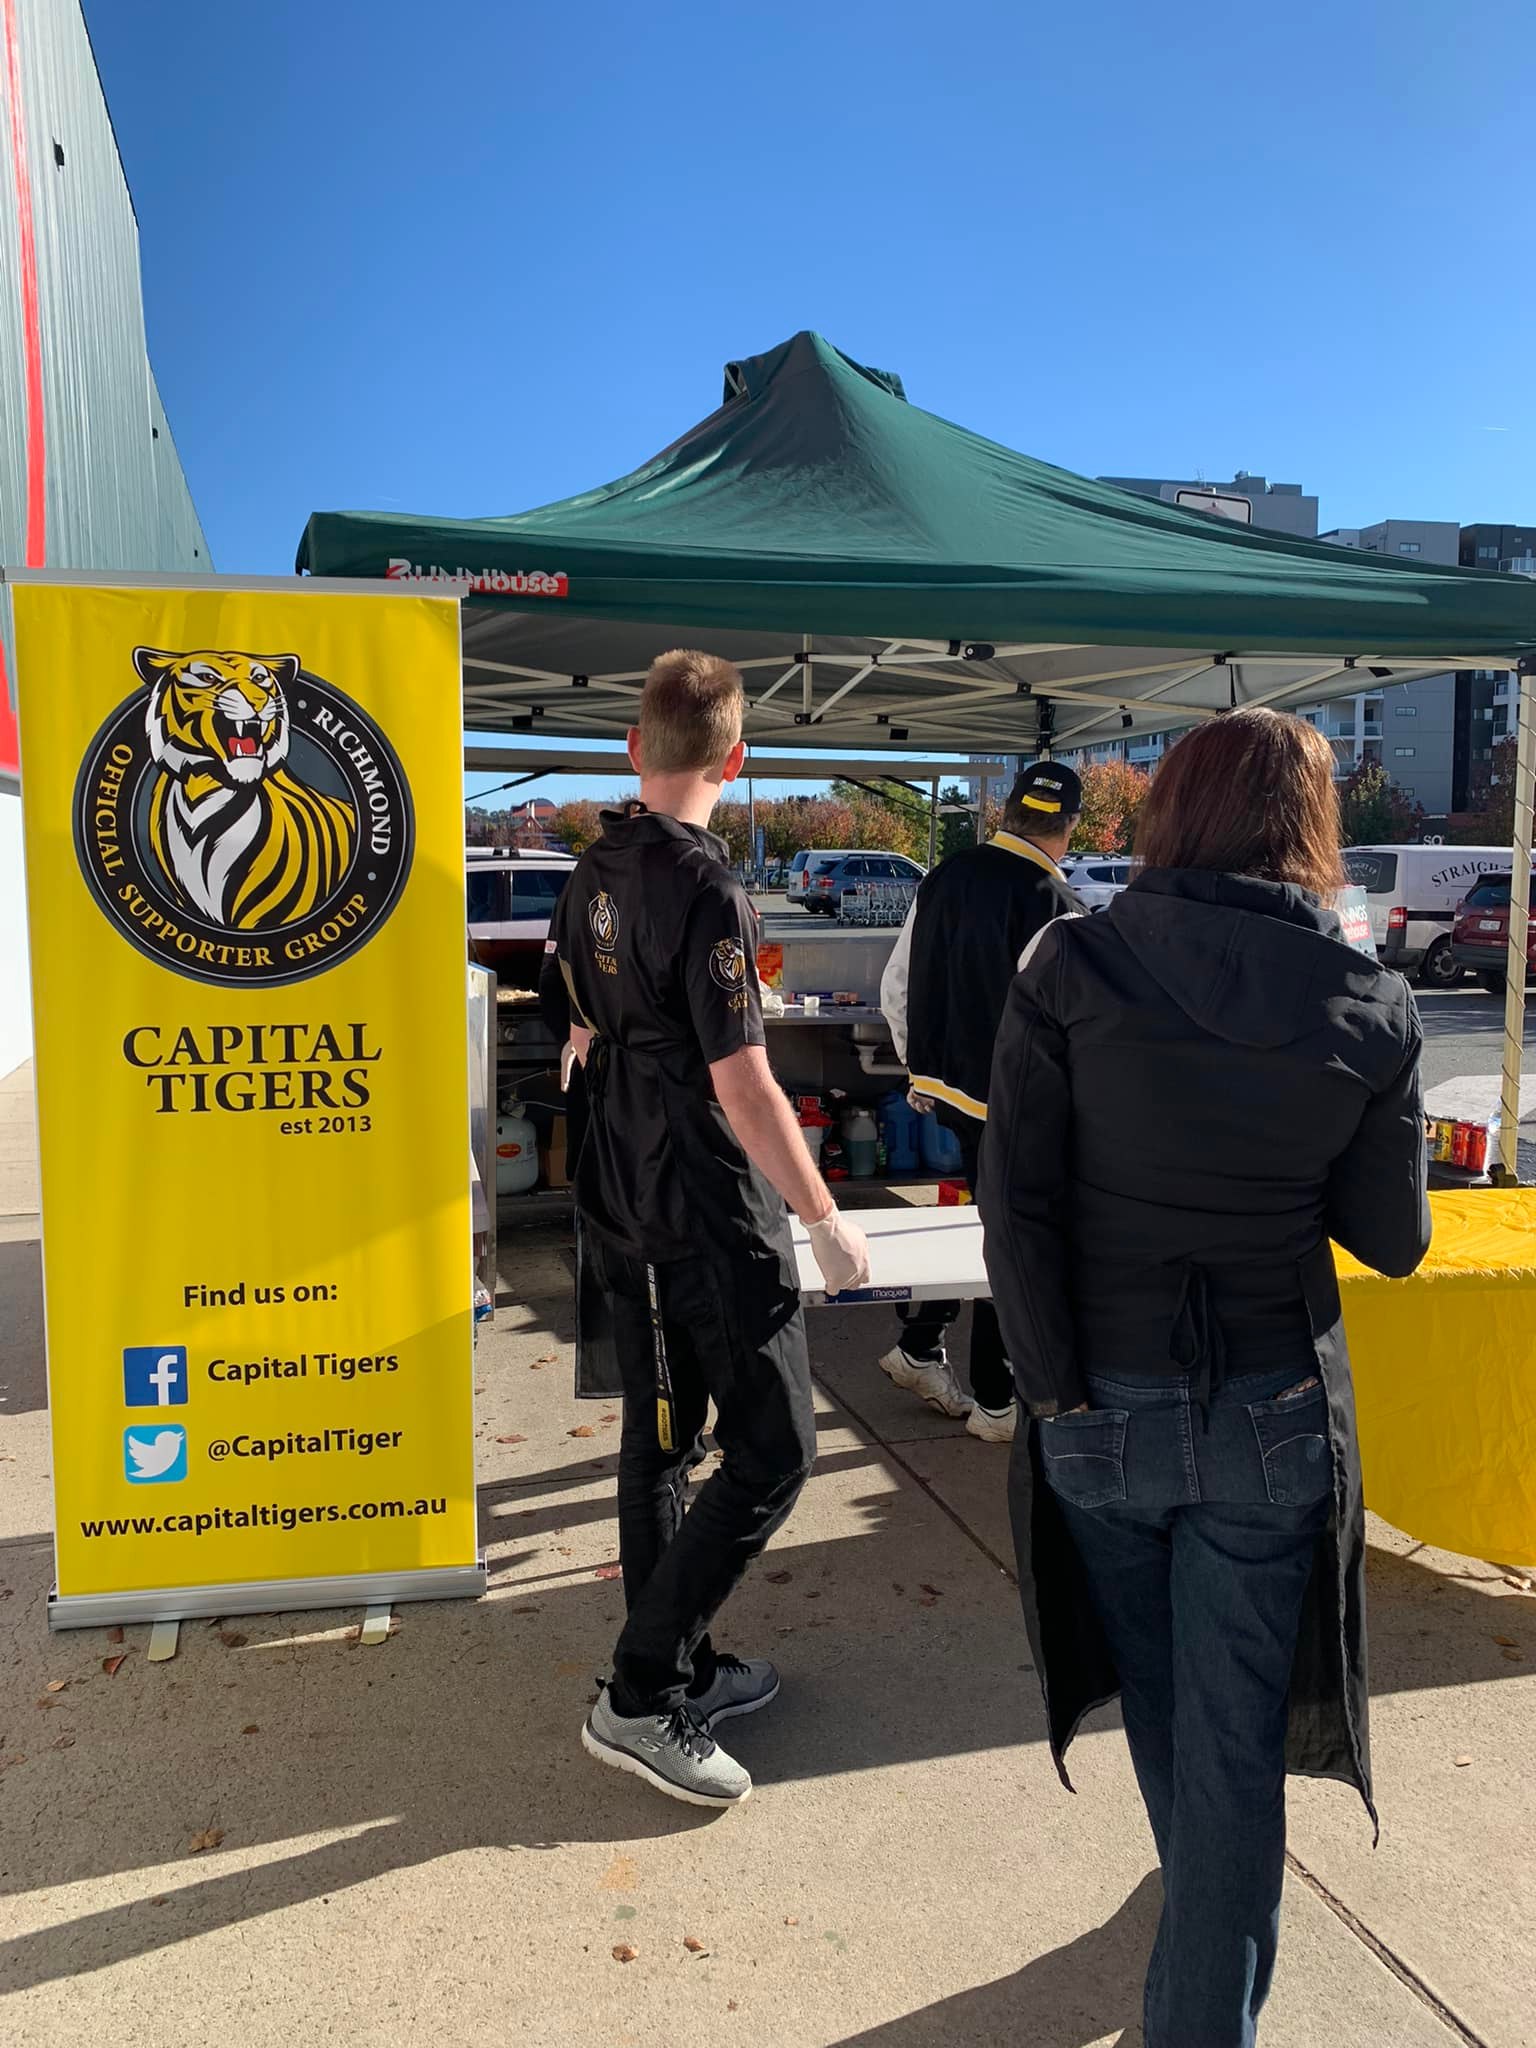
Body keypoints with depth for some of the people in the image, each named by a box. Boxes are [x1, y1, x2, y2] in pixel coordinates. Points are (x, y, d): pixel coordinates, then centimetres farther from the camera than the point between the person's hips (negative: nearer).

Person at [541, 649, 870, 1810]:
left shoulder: (593, 877, 6)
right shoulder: (706, 891, -21)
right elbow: (744, 1087, -22)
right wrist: (826, 1220, -14)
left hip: (623, 1204, 9)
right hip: (713, 1216, -9)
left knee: (659, 1439, 16)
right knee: (772, 1451, 1)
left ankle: (684, 1670, 31)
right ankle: (642, 1699, 6)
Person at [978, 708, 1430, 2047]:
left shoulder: (1075, 969, -12)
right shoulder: (1372, 1009, -8)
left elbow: (1015, 1199, -15)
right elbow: (1391, 1240, -1)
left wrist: (1055, 1387, -6)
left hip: (1103, 1407, 1)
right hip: (1271, 1417, -1)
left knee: (1158, 1699, 27)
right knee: (1232, 1738, 14)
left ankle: (1206, 1904, 54)